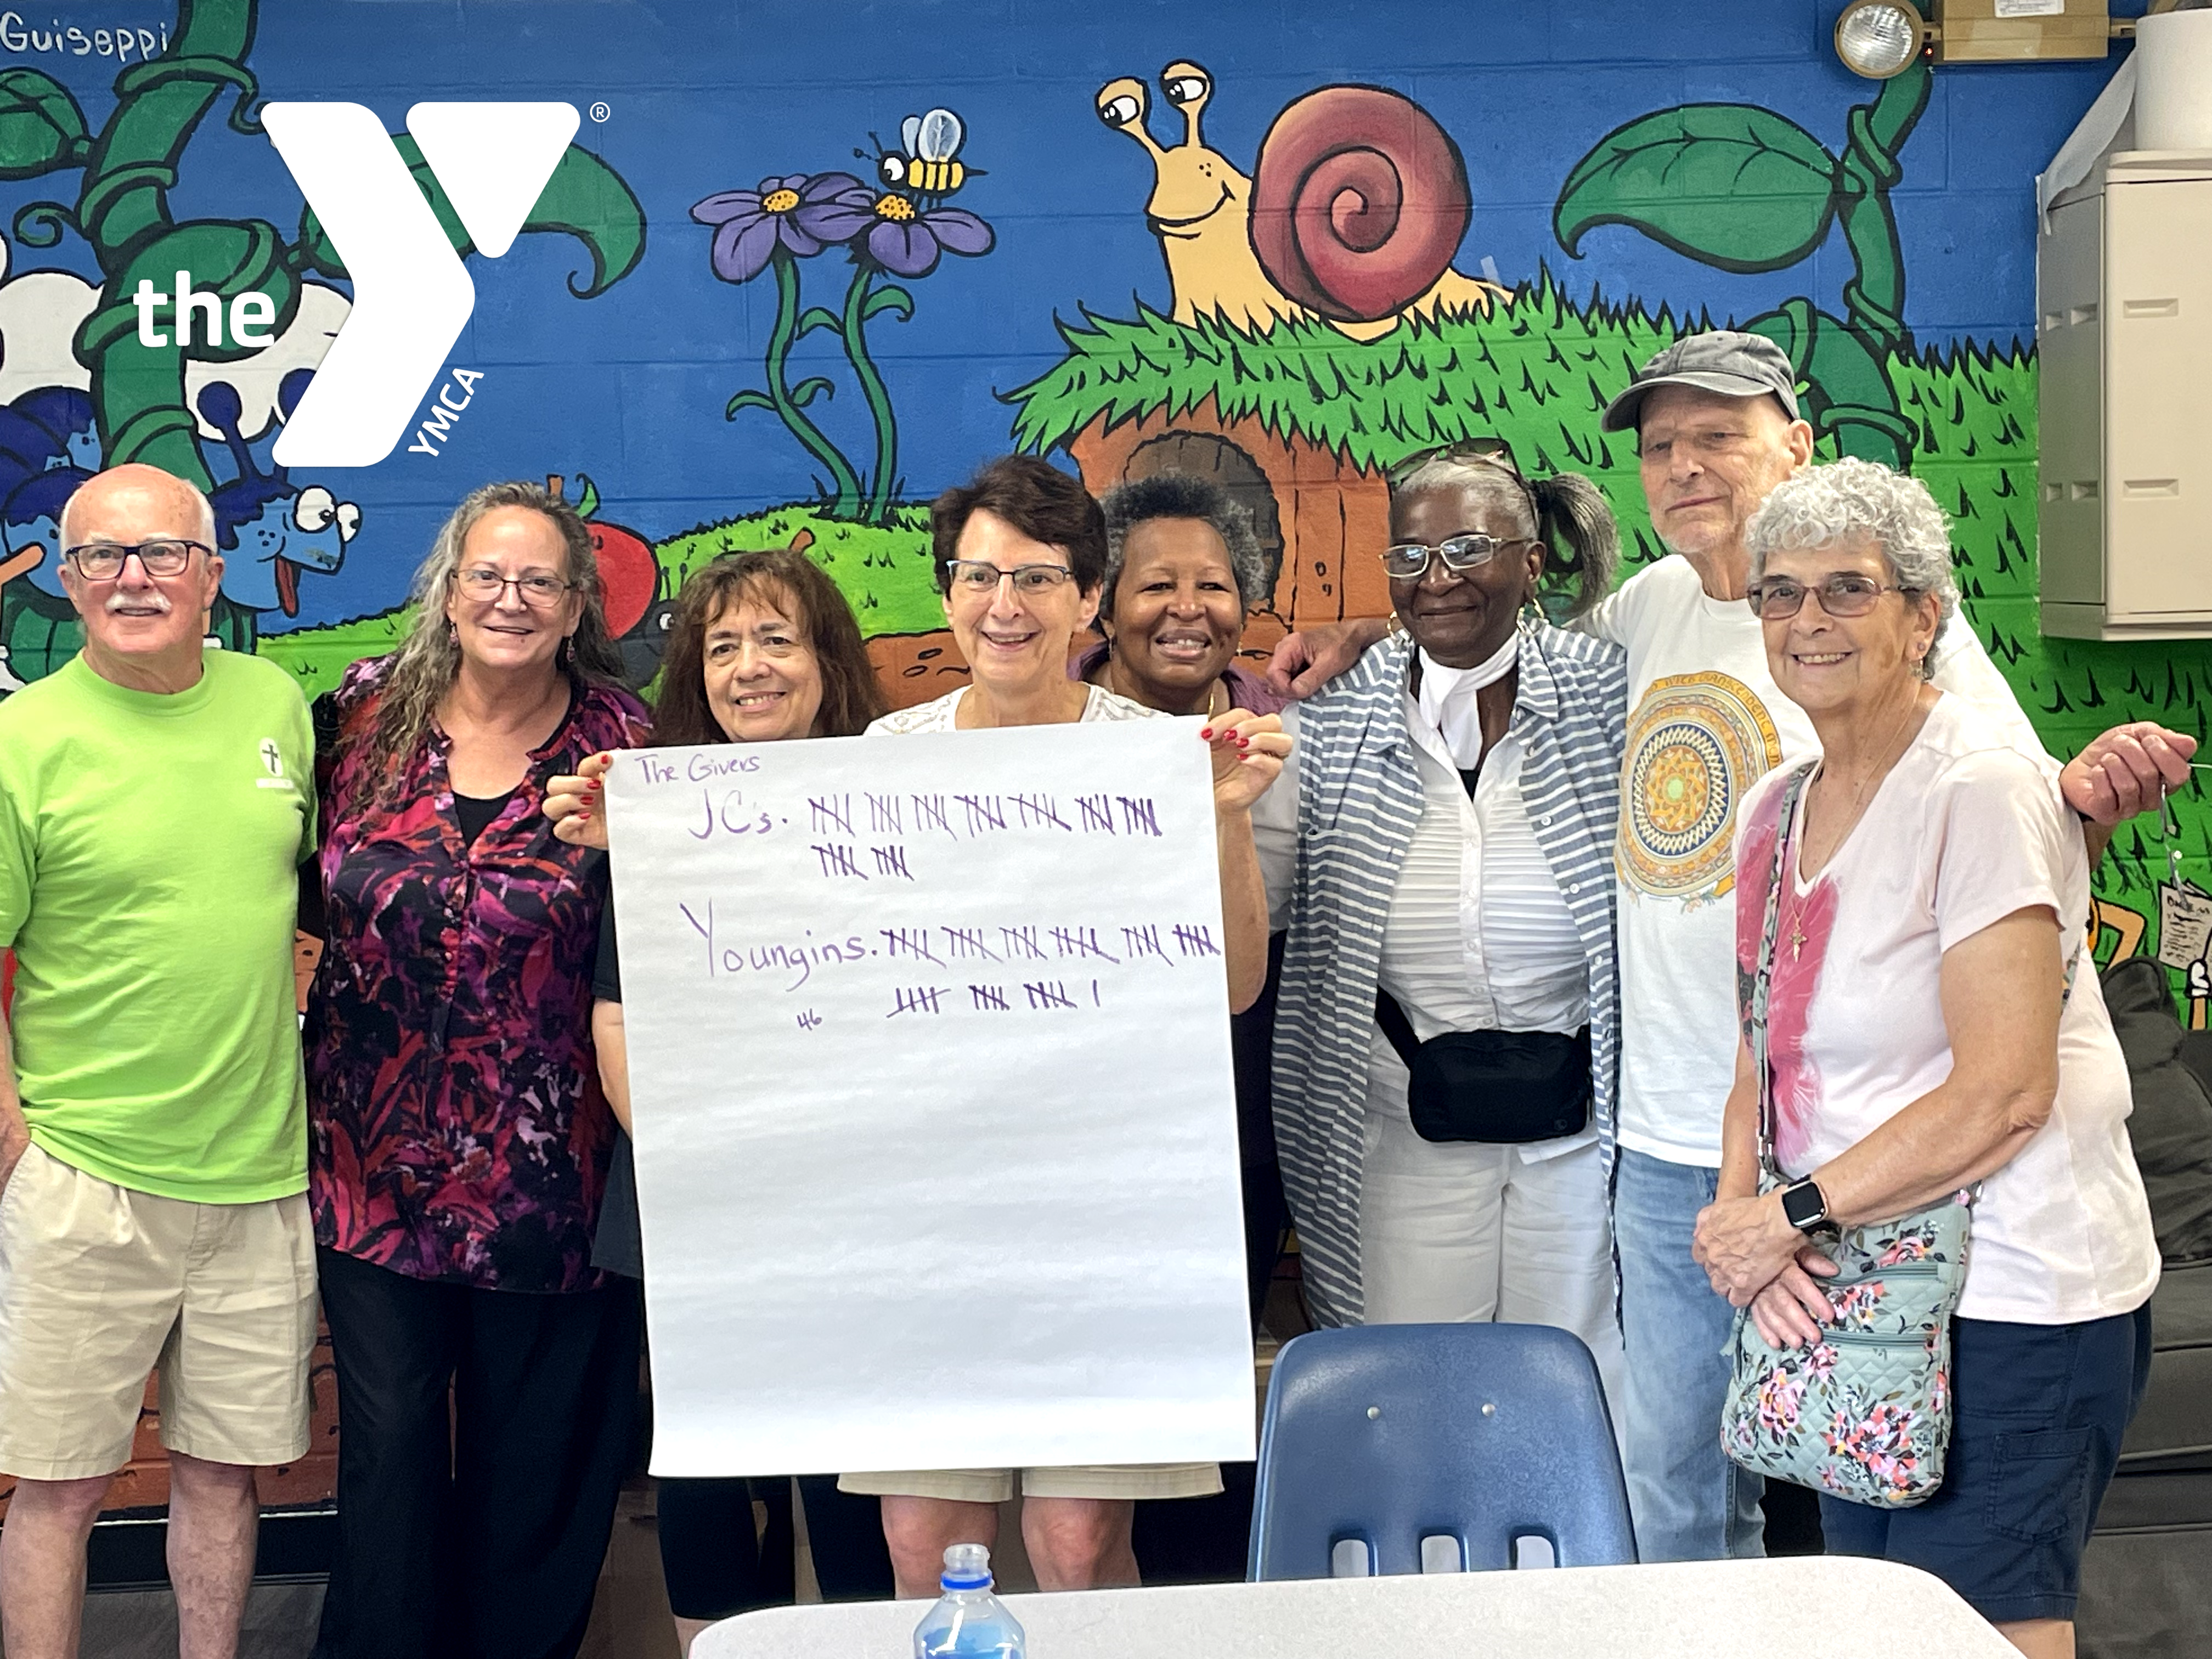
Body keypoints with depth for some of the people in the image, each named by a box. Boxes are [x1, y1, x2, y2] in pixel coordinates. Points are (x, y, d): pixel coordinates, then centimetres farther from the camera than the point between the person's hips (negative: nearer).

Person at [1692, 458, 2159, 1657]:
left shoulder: (1979, 787, -15)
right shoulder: (1774, 809, 9)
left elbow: (2005, 1090, -21)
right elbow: (1765, 1053, 9)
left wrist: (1794, 1216, -17)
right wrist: (1739, 1206, -10)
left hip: (2006, 1303, -7)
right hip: (1851, 1292, 8)